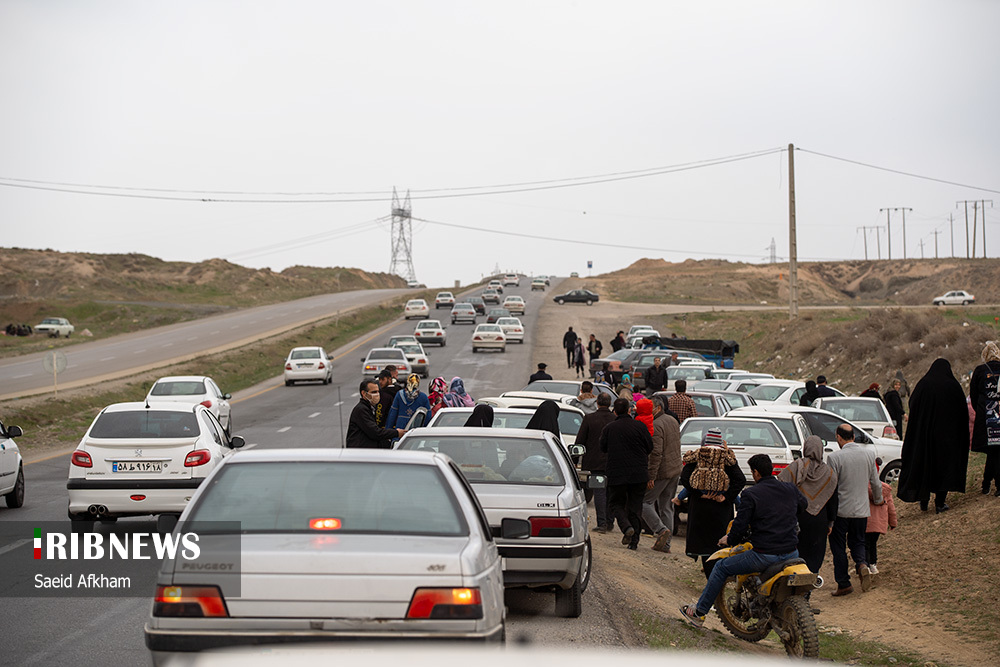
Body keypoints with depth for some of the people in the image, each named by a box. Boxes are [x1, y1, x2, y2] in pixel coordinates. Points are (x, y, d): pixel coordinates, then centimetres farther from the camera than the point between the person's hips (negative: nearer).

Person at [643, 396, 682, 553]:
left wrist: (651, 476, -21)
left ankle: (661, 530, -15)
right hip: (675, 470, 9)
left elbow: (656, 453, -23)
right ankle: (665, 543, 12)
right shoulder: (672, 421, 13)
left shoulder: (656, 425, -17)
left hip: (662, 471, -9)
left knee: (645, 502, -1)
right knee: (666, 506, 12)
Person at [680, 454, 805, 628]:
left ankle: (698, 613, 21)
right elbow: (803, 503, 29)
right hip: (791, 553, 5)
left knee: (722, 568, 15)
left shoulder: (750, 494, -9)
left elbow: (741, 526, -9)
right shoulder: (790, 489, 6)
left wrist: (729, 540, 13)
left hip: (764, 554, -5)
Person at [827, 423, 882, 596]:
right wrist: (878, 499, 29)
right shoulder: (868, 454, -1)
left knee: (839, 547, 8)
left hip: (840, 510, -4)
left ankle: (844, 584, 10)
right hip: (861, 510, 4)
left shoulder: (835, 457, -14)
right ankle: (862, 564, -10)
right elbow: (875, 482, 9)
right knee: (857, 542, 19)